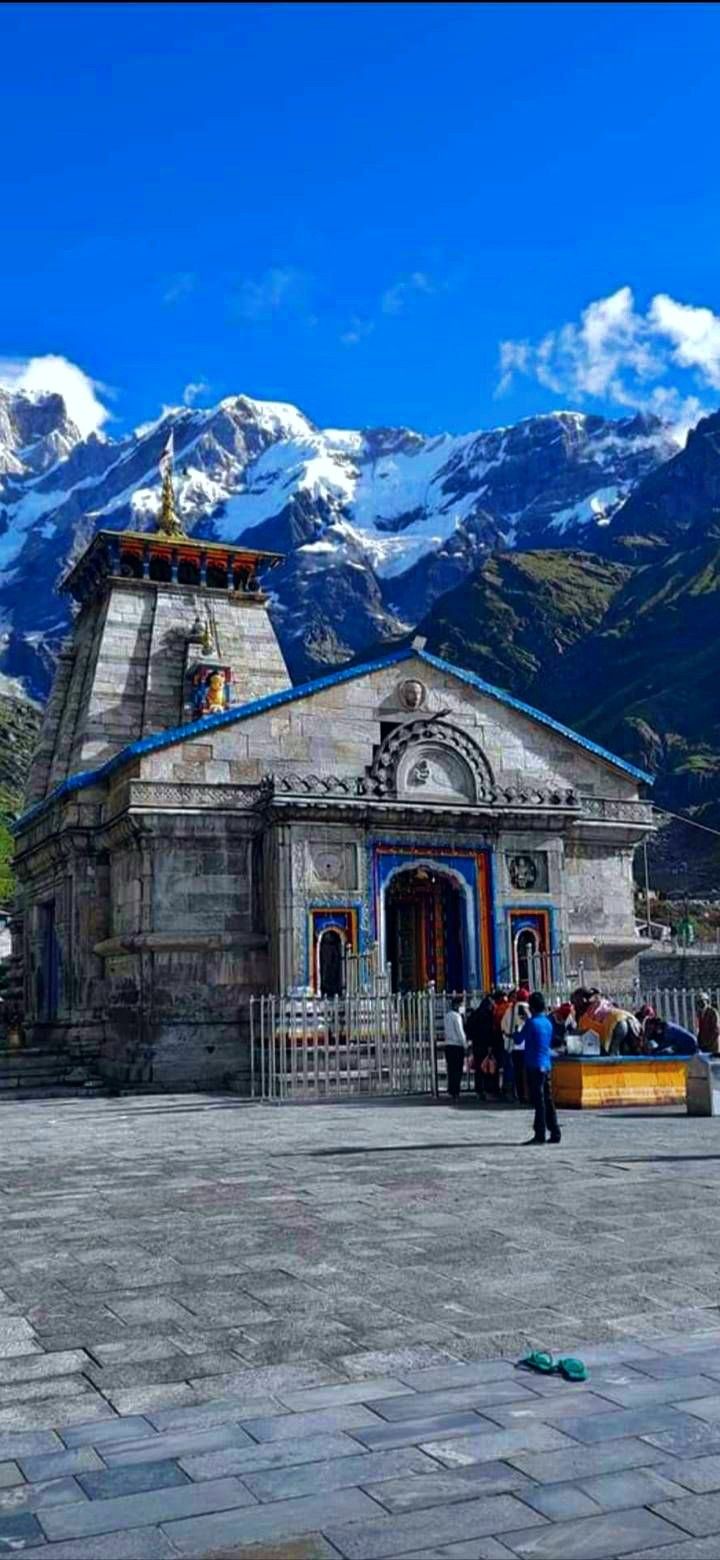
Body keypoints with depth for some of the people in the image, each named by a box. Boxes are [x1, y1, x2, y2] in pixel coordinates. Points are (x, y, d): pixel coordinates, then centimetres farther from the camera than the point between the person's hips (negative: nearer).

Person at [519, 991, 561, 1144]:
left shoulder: (531, 1022, -11)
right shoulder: (548, 1023, 11)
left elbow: (519, 1039, -4)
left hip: (534, 1066, -7)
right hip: (547, 1065, 7)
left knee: (539, 1101, -5)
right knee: (548, 1100, 10)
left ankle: (540, 1134, -4)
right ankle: (555, 1133, 11)